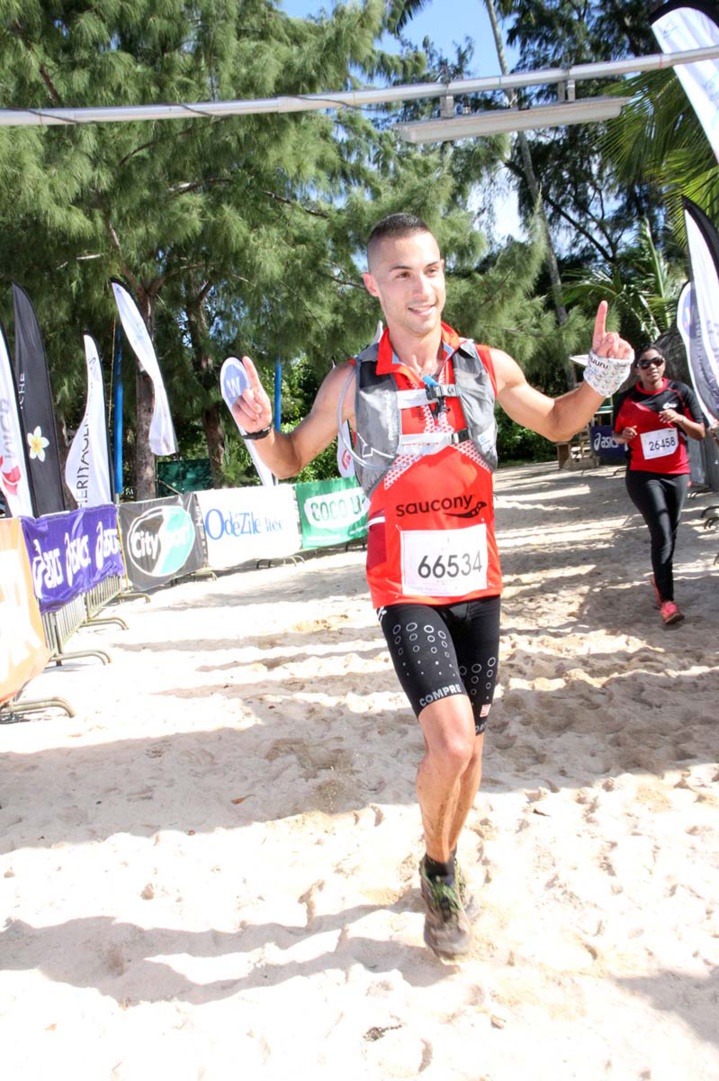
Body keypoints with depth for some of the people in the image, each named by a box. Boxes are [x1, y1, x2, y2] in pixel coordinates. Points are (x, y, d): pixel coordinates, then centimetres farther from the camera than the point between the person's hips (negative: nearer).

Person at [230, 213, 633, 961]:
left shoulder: (487, 367, -1)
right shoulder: (352, 383, -7)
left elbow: (558, 424, 16)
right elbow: (291, 460, 6)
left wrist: (601, 379, -3)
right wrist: (259, 429, -15)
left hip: (478, 586, 4)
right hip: (406, 592, -3)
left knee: (468, 744, 14)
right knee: (450, 743, -16)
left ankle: (444, 868, 41)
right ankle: (439, 870, 17)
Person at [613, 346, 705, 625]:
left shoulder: (681, 391, 1)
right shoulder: (627, 399, 0)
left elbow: (700, 433, 1)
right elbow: (616, 434, 12)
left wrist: (680, 419, -17)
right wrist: (623, 436, -11)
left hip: (677, 474, 3)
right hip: (643, 476, -3)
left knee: (669, 534, 11)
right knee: (662, 535, -13)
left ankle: (659, 580, 34)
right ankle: (667, 600, -12)